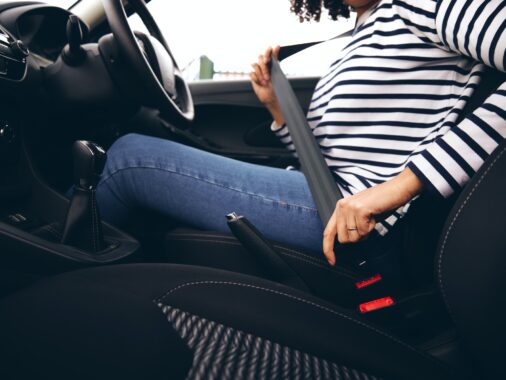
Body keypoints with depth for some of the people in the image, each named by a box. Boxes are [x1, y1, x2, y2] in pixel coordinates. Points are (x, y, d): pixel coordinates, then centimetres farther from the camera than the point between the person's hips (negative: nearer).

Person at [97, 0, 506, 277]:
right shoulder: (355, 47, 22)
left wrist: (402, 184, -27)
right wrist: (277, 109, 8)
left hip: (359, 222, -9)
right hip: (333, 204, 9)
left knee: (130, 156, -3)